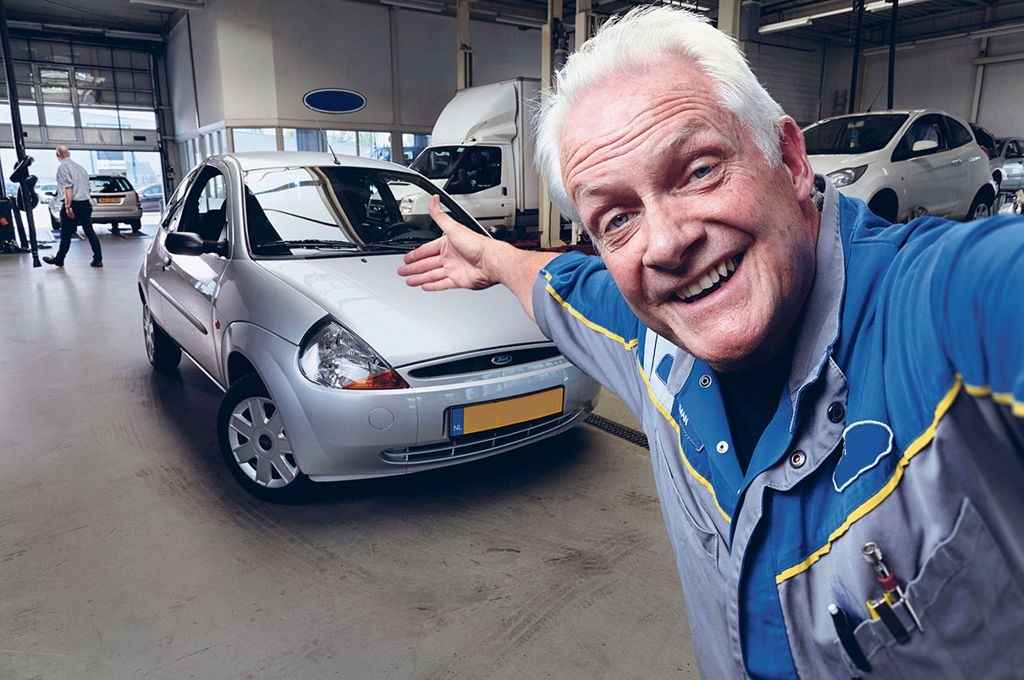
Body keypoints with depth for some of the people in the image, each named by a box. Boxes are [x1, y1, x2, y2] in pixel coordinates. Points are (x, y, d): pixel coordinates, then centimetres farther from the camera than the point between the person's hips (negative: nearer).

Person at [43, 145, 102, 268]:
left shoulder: (63, 166, -6)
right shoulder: (80, 167, 16)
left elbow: (68, 187, -17)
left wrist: (68, 206, -20)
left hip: (73, 204, -6)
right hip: (86, 203, 6)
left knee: (66, 234, 3)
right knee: (89, 232, 6)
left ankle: (59, 260, 14)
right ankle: (98, 259, 3)